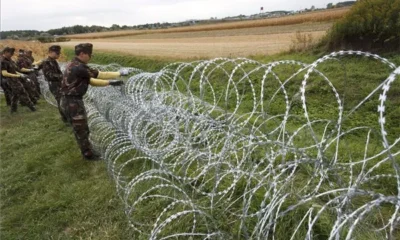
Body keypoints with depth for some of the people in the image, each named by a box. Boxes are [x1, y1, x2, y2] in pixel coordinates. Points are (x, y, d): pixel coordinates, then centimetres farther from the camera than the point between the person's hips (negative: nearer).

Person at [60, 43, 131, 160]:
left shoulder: (74, 65, 10)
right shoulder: (78, 67, -23)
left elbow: (91, 81, 13)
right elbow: (100, 75, -17)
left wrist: (110, 82, 9)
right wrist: (119, 73, -7)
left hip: (72, 101, 10)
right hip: (72, 102, -10)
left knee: (81, 129, 22)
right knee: (82, 130, 6)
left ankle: (87, 150, 38)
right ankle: (88, 154, 22)